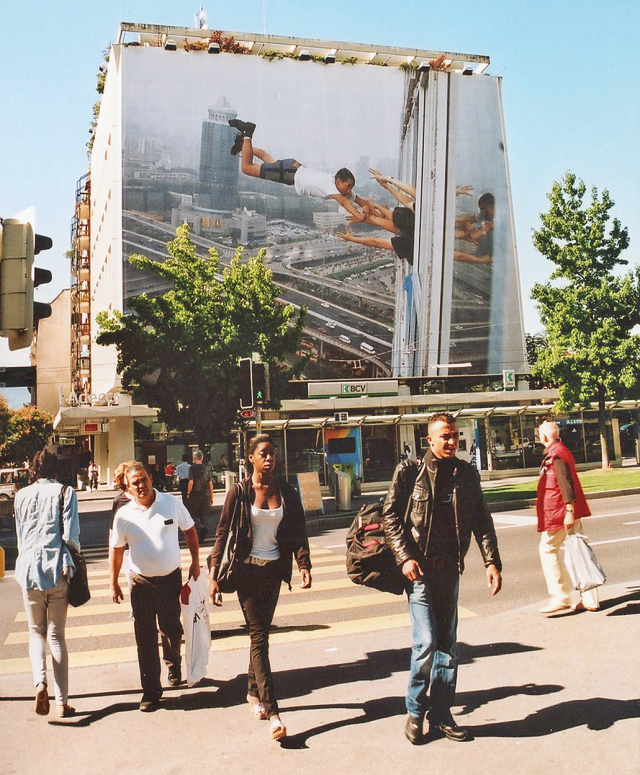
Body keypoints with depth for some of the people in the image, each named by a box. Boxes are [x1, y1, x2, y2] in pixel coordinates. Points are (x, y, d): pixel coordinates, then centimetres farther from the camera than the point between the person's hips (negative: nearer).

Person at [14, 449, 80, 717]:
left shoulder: (21, 496, 8)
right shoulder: (64, 492, -1)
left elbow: (20, 536, 15)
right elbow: (71, 535, -7)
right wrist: (69, 564, 7)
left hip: (29, 570, 2)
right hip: (57, 571, -1)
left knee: (36, 632, 15)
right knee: (57, 635, 8)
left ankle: (40, 681, -11)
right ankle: (62, 701, 9)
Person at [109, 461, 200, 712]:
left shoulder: (172, 503, -5)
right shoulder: (124, 515, -5)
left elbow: (189, 530, 8)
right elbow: (116, 550, 4)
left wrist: (195, 562, 5)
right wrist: (113, 584, 5)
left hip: (171, 578, 1)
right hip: (141, 581, 0)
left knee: (172, 630, 12)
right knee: (145, 638, 1)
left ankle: (173, 665, 43)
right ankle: (151, 691, 11)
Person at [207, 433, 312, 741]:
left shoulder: (286, 491, 3)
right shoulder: (239, 492, -6)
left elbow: (298, 531, 3)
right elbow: (222, 534, -5)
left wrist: (304, 564, -11)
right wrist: (213, 576, -10)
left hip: (275, 569, 3)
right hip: (249, 570, -3)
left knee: (261, 632, 13)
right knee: (259, 637, -6)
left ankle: (253, 692, 32)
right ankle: (272, 712, -8)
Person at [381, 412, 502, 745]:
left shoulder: (467, 474, 5)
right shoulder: (409, 472, -6)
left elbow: (481, 520, 7)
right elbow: (390, 517, -4)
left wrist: (491, 561, -2)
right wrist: (405, 557, -13)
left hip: (450, 568, 4)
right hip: (419, 568, -4)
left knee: (447, 643, 10)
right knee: (426, 641, -9)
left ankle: (441, 713, 24)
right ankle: (415, 711, 12)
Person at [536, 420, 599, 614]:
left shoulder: (556, 454, -14)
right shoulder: (559, 451, 16)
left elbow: (565, 482, -22)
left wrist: (569, 510, -26)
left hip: (558, 512, -10)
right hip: (568, 511, 10)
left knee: (548, 549, -2)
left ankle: (560, 597, 0)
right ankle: (590, 599, 11)